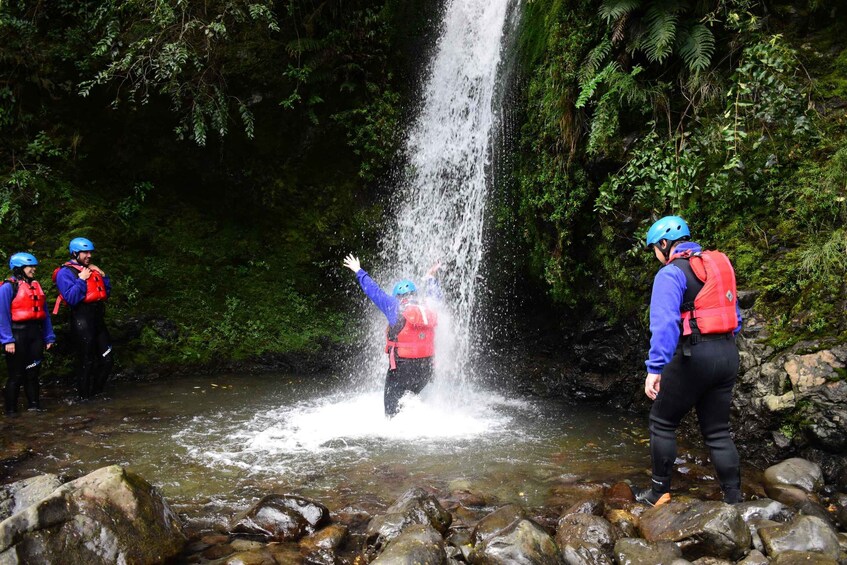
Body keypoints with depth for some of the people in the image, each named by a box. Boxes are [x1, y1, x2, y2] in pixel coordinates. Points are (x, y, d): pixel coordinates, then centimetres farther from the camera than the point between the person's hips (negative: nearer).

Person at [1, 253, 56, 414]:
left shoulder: (35, 285, 12)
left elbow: (44, 313, 13)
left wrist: (49, 336, 9)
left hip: (35, 333, 6)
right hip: (17, 334, -6)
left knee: (33, 372, 13)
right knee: (17, 374, 0)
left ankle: (34, 405, 24)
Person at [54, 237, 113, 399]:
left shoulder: (92, 269, 17)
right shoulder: (65, 272, -5)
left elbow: (107, 293, 19)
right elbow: (71, 298, -17)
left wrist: (102, 276, 7)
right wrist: (81, 280, -14)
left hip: (98, 318, 7)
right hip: (82, 320, -7)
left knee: (107, 360, 10)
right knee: (86, 362, -1)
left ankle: (96, 393, 25)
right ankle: (85, 397, 11)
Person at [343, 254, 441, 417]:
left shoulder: (396, 308, -7)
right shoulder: (429, 309, 6)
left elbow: (374, 292, 2)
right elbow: (435, 296, 29)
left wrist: (359, 272, 16)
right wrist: (430, 278, 46)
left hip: (402, 367, -5)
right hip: (426, 367, 5)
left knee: (392, 405, 5)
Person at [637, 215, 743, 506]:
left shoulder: (671, 273, -9)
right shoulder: (718, 264, 16)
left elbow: (665, 323, -22)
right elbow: (735, 315, 21)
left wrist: (655, 368, -25)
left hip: (694, 356, -7)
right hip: (728, 355, 7)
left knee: (662, 423, 9)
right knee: (718, 431, 14)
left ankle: (660, 493, 14)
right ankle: (734, 498, 13)